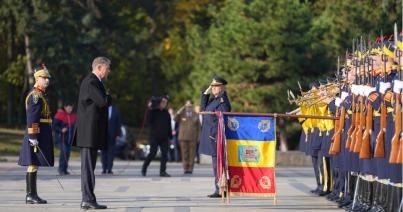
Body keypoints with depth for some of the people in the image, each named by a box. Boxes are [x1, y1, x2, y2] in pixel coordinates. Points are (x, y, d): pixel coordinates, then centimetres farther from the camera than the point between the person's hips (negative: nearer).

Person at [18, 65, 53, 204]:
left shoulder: (40, 95, 20)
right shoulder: (35, 96, -12)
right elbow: (31, 118, -20)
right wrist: (33, 137, -25)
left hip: (41, 135, 10)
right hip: (36, 134, -10)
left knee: (33, 165, 9)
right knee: (33, 164, -9)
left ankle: (32, 195, 11)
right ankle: (31, 196, -10)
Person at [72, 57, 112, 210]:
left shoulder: (96, 82, 20)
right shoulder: (91, 82, -14)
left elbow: (104, 102, 24)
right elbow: (104, 102, -20)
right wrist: (109, 97, -1)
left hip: (92, 133, 11)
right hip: (89, 132, -11)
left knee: (88, 167, 10)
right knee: (88, 166, -10)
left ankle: (87, 200, 12)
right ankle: (88, 199, -11)